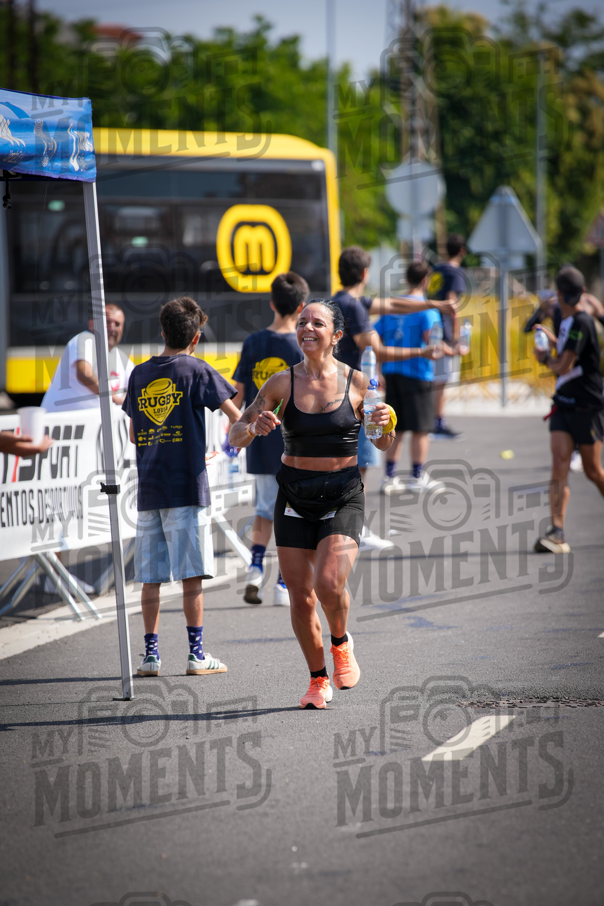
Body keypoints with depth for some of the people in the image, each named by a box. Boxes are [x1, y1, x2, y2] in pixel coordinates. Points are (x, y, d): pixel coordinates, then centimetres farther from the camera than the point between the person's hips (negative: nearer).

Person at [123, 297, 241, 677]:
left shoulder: (140, 374, 10)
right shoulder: (197, 370, -3)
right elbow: (237, 418, -3)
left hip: (149, 489, 4)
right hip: (187, 488, -4)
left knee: (151, 577, 6)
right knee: (192, 575, -1)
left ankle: (151, 655, 7)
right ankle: (196, 653, 0)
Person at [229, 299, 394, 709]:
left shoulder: (357, 382, -2)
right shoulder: (283, 383, -1)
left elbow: (383, 444, 9)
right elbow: (236, 436, 3)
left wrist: (385, 425, -12)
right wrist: (255, 428, -19)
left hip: (344, 497, -2)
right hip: (295, 498, 2)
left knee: (329, 584, -21)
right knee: (301, 598, 1)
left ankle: (342, 642, 11)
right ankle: (319, 680, 21)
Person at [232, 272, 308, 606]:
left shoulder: (253, 343, -1)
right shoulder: (303, 347, -10)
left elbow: (238, 394, 3)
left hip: (260, 441, 3)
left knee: (265, 507, 17)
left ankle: (256, 566, -2)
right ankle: (283, 584, 4)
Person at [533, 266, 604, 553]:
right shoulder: (565, 322, 11)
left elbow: (564, 367, -19)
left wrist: (546, 359, -1)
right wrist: (552, 343, 31)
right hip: (563, 405, 7)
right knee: (559, 466, -9)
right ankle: (557, 532, -18)